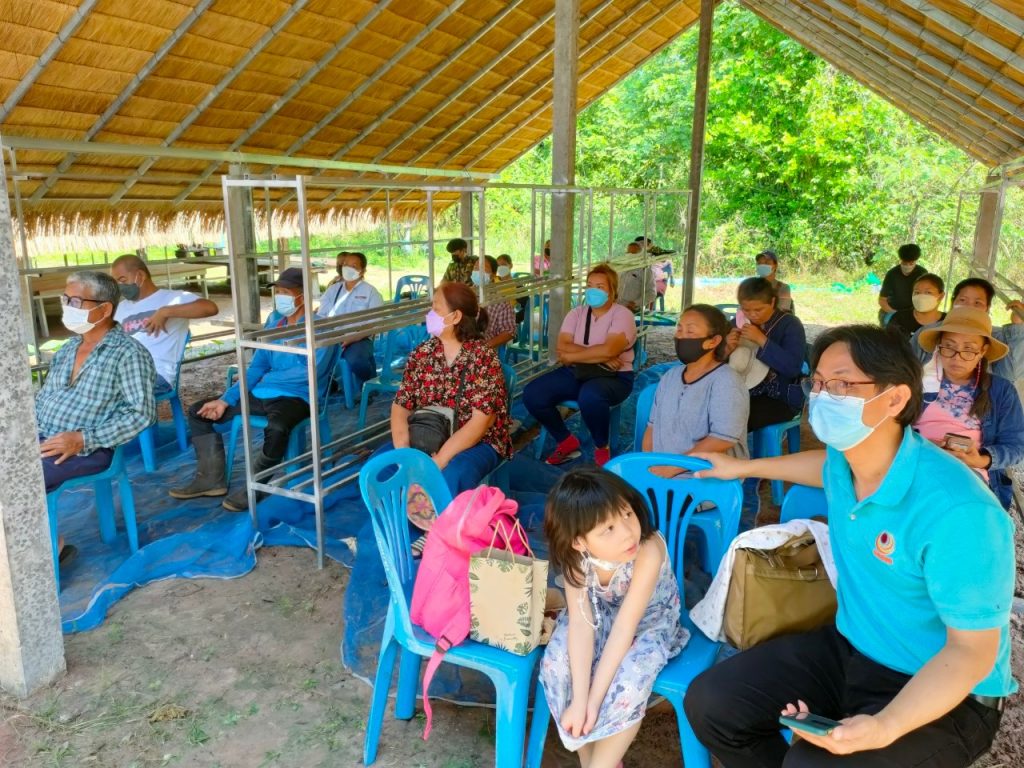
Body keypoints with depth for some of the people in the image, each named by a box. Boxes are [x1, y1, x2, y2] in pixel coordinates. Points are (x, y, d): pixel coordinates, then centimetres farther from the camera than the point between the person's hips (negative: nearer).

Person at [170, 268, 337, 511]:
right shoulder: (275, 325, 15)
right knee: (198, 411, 8)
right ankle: (211, 477, 8)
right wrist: (225, 399, 1)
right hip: (260, 395, 8)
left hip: (296, 397, -8)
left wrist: (270, 378, -7)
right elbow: (256, 367, 14)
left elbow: (312, 370, -21)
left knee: (277, 428, -42)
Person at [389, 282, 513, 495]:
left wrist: (440, 460, -26)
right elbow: (400, 406, 0)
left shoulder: (483, 358, -14)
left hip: (477, 443, -5)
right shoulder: (422, 353, 1)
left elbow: (480, 421, -20)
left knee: (450, 480, -35)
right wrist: (402, 452, -18)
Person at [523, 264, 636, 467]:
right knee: (532, 394, -16)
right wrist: (599, 356, -17)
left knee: (589, 397, -40)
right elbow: (562, 349, -8)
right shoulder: (576, 313, 7)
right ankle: (567, 441, 5)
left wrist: (573, 355, -14)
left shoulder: (622, 315, -7)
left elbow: (609, 350, -24)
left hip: (613, 377, -5)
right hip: (576, 373, 5)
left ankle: (602, 448, -9)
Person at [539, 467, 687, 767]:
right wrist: (579, 699, -34)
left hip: (650, 620, -3)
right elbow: (581, 621, -27)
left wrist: (594, 699, -32)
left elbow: (625, 627, -33)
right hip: (601, 613, 3)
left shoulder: (649, 550, -37)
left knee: (629, 681, -30)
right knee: (556, 663, -22)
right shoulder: (575, 554, -27)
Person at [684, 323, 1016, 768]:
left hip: (947, 695, -6)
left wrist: (884, 727, -36)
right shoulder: (846, 457, -6)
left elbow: (971, 651, -23)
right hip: (848, 650, 7)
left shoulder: (957, 512, -30)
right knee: (709, 702, -4)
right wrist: (744, 468, 27)